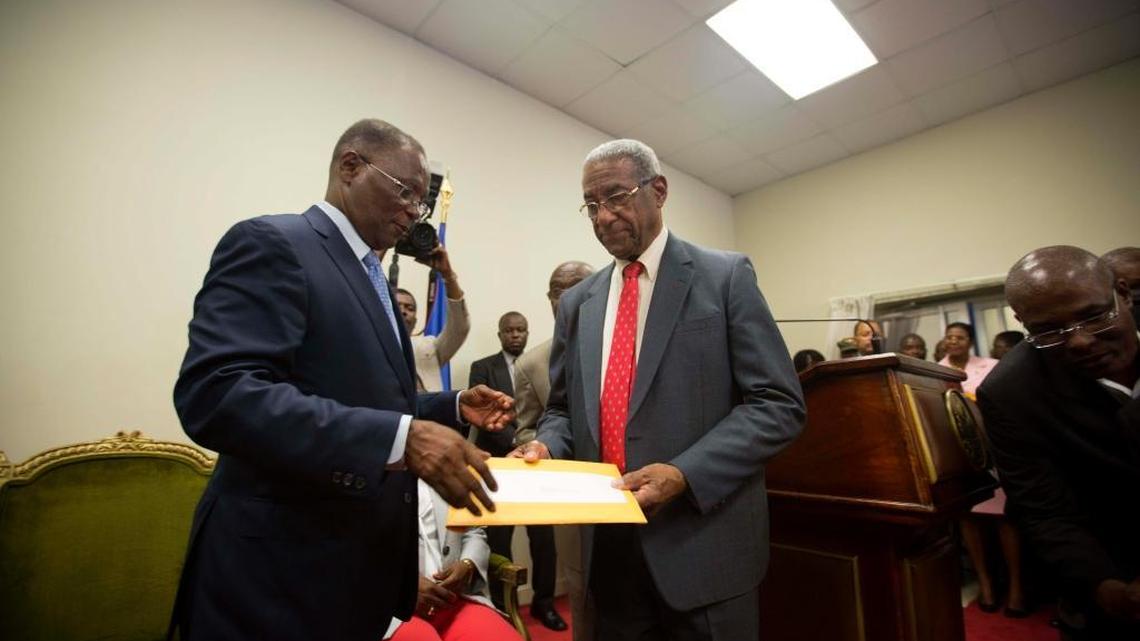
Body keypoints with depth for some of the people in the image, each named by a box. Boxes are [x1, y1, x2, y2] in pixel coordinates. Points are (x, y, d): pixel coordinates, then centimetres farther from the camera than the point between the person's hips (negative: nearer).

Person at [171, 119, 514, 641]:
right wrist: (400, 438, -34)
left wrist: (454, 407, 3)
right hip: (284, 572, -8)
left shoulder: (369, 277, 13)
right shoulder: (270, 243, -14)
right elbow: (216, 395, -27)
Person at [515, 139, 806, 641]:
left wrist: (684, 473, -19)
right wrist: (546, 446, -8)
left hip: (702, 543, -3)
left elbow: (778, 404, -9)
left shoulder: (726, 276, -4)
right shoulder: (577, 302, 9)